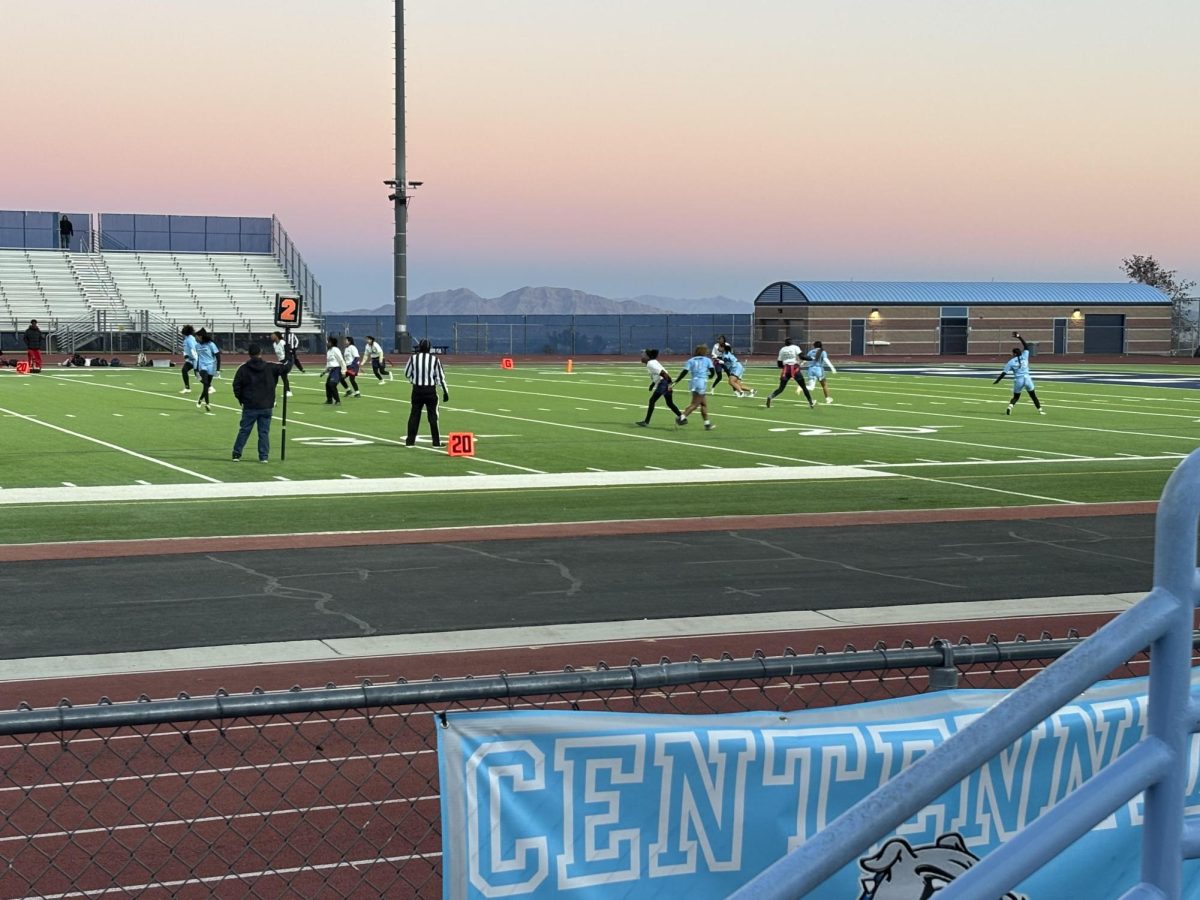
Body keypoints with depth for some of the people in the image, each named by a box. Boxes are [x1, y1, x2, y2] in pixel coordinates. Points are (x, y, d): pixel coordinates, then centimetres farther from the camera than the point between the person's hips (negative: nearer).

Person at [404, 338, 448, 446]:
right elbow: (440, 377, -3)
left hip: (417, 390, 1)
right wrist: (445, 392, 4)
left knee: (414, 415, 9)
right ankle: (436, 442, 6)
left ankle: (410, 441, 11)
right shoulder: (435, 359, -6)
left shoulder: (413, 358, -5)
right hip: (430, 391, -1)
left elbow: (407, 374, 4)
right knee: (433, 416, 5)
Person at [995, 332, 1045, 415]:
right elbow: (1026, 345, 15)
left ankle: (1010, 407, -12)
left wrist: (997, 380, 5)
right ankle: (1040, 410, 19)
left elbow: (1004, 373, -3)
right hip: (1027, 379, 1)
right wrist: (1019, 337, 20)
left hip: (1018, 380, -1)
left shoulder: (1011, 362, -2)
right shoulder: (1025, 356, 3)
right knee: (1033, 395, 17)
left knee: (1016, 397, 14)